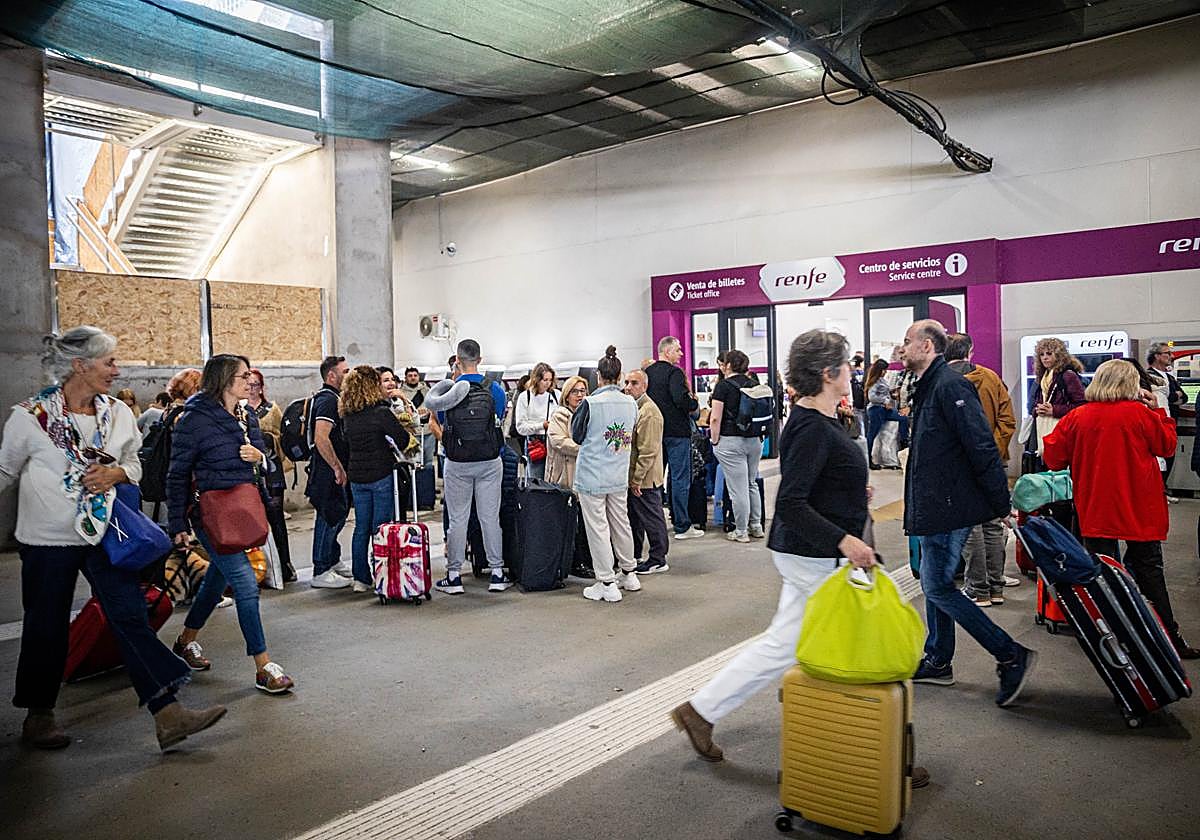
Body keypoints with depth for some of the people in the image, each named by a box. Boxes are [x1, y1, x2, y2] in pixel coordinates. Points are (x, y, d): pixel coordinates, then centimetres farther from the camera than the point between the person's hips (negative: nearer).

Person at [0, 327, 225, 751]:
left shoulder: (118, 413, 3)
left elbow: (134, 465, 15)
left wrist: (115, 473, -6)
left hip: (104, 536, 3)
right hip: (48, 540, -3)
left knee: (131, 619, -3)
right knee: (46, 628, 10)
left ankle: (168, 715, -4)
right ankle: (38, 716, 34)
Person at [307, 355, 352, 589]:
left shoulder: (332, 398, 15)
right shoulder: (327, 400, -17)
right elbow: (321, 439, -27)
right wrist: (338, 468, -22)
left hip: (333, 471, 10)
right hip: (328, 472, -10)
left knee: (338, 515, 18)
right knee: (329, 518, -3)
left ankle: (334, 561, 31)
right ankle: (321, 572, 5)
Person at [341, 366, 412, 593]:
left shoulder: (348, 414, 4)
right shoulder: (380, 412, -15)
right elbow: (403, 437, -14)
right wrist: (396, 449, 7)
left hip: (356, 476, 6)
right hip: (381, 474, -6)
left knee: (361, 527, 12)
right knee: (381, 527, 1)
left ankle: (361, 578, 16)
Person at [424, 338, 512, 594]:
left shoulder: (450, 390, -8)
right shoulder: (494, 389, -5)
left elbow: (442, 424, 9)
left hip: (457, 464, -1)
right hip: (490, 462, 1)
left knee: (457, 519, 6)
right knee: (490, 517, 8)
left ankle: (454, 576, 11)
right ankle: (497, 573, 13)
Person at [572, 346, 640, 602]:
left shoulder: (590, 403, -15)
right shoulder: (631, 403, 0)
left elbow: (577, 436, -4)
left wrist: (577, 413, 10)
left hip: (592, 475, -5)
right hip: (619, 476, 6)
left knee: (598, 528, 2)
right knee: (621, 523, 18)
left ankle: (607, 584, 6)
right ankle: (629, 574, 30)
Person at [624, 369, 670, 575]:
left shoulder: (649, 412, -19)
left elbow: (648, 451, -21)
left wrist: (637, 479, -20)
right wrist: (632, 478, 16)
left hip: (644, 479, -10)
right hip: (632, 477, 10)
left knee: (651, 518, 1)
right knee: (634, 518, 19)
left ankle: (658, 560, 11)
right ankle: (633, 557, 31)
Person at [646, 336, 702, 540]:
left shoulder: (648, 372, 9)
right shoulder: (674, 372, -14)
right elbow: (681, 399, -26)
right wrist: (694, 403, -7)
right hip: (677, 431, -7)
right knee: (680, 478, -2)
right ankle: (682, 527, 2)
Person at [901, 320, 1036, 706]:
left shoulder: (950, 385, -18)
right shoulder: (927, 387, 15)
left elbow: (982, 447, -22)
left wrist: (1002, 504, -21)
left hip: (949, 506, -11)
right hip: (935, 505, 11)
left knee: (938, 586, -6)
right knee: (934, 583, 16)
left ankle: (1011, 656, 2)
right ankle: (937, 661, 28)